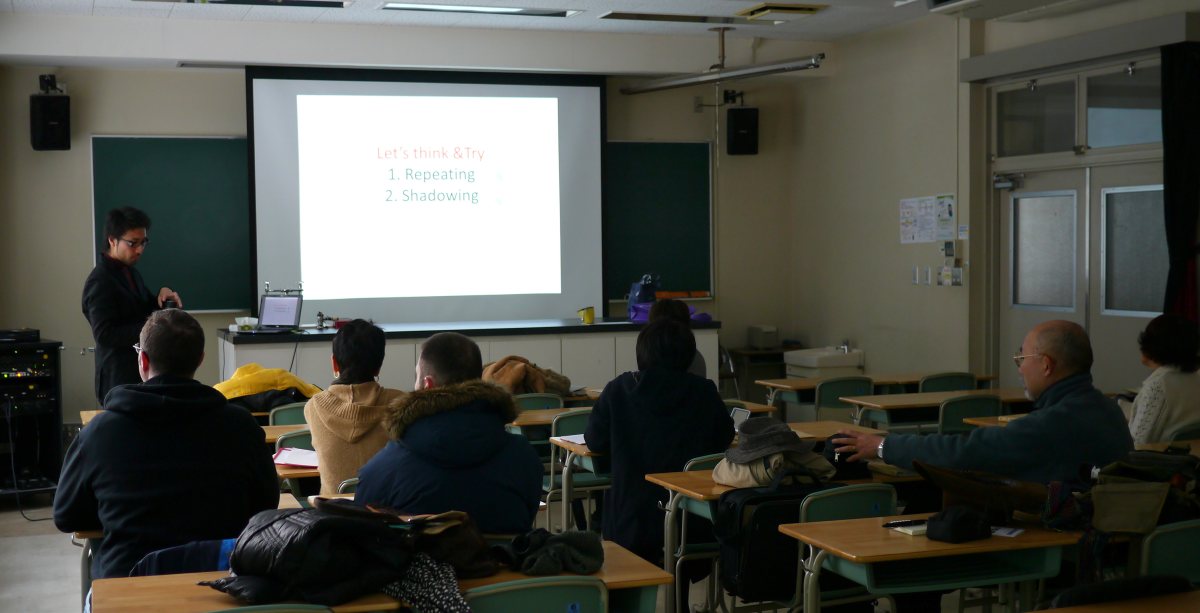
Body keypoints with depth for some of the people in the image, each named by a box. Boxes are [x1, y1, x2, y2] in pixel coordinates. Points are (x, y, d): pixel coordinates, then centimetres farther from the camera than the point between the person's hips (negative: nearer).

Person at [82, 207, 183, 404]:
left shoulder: (130, 272, 12)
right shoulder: (99, 282, -15)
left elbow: (143, 311, 22)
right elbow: (104, 335, -21)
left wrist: (161, 295, 1)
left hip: (141, 374, 8)